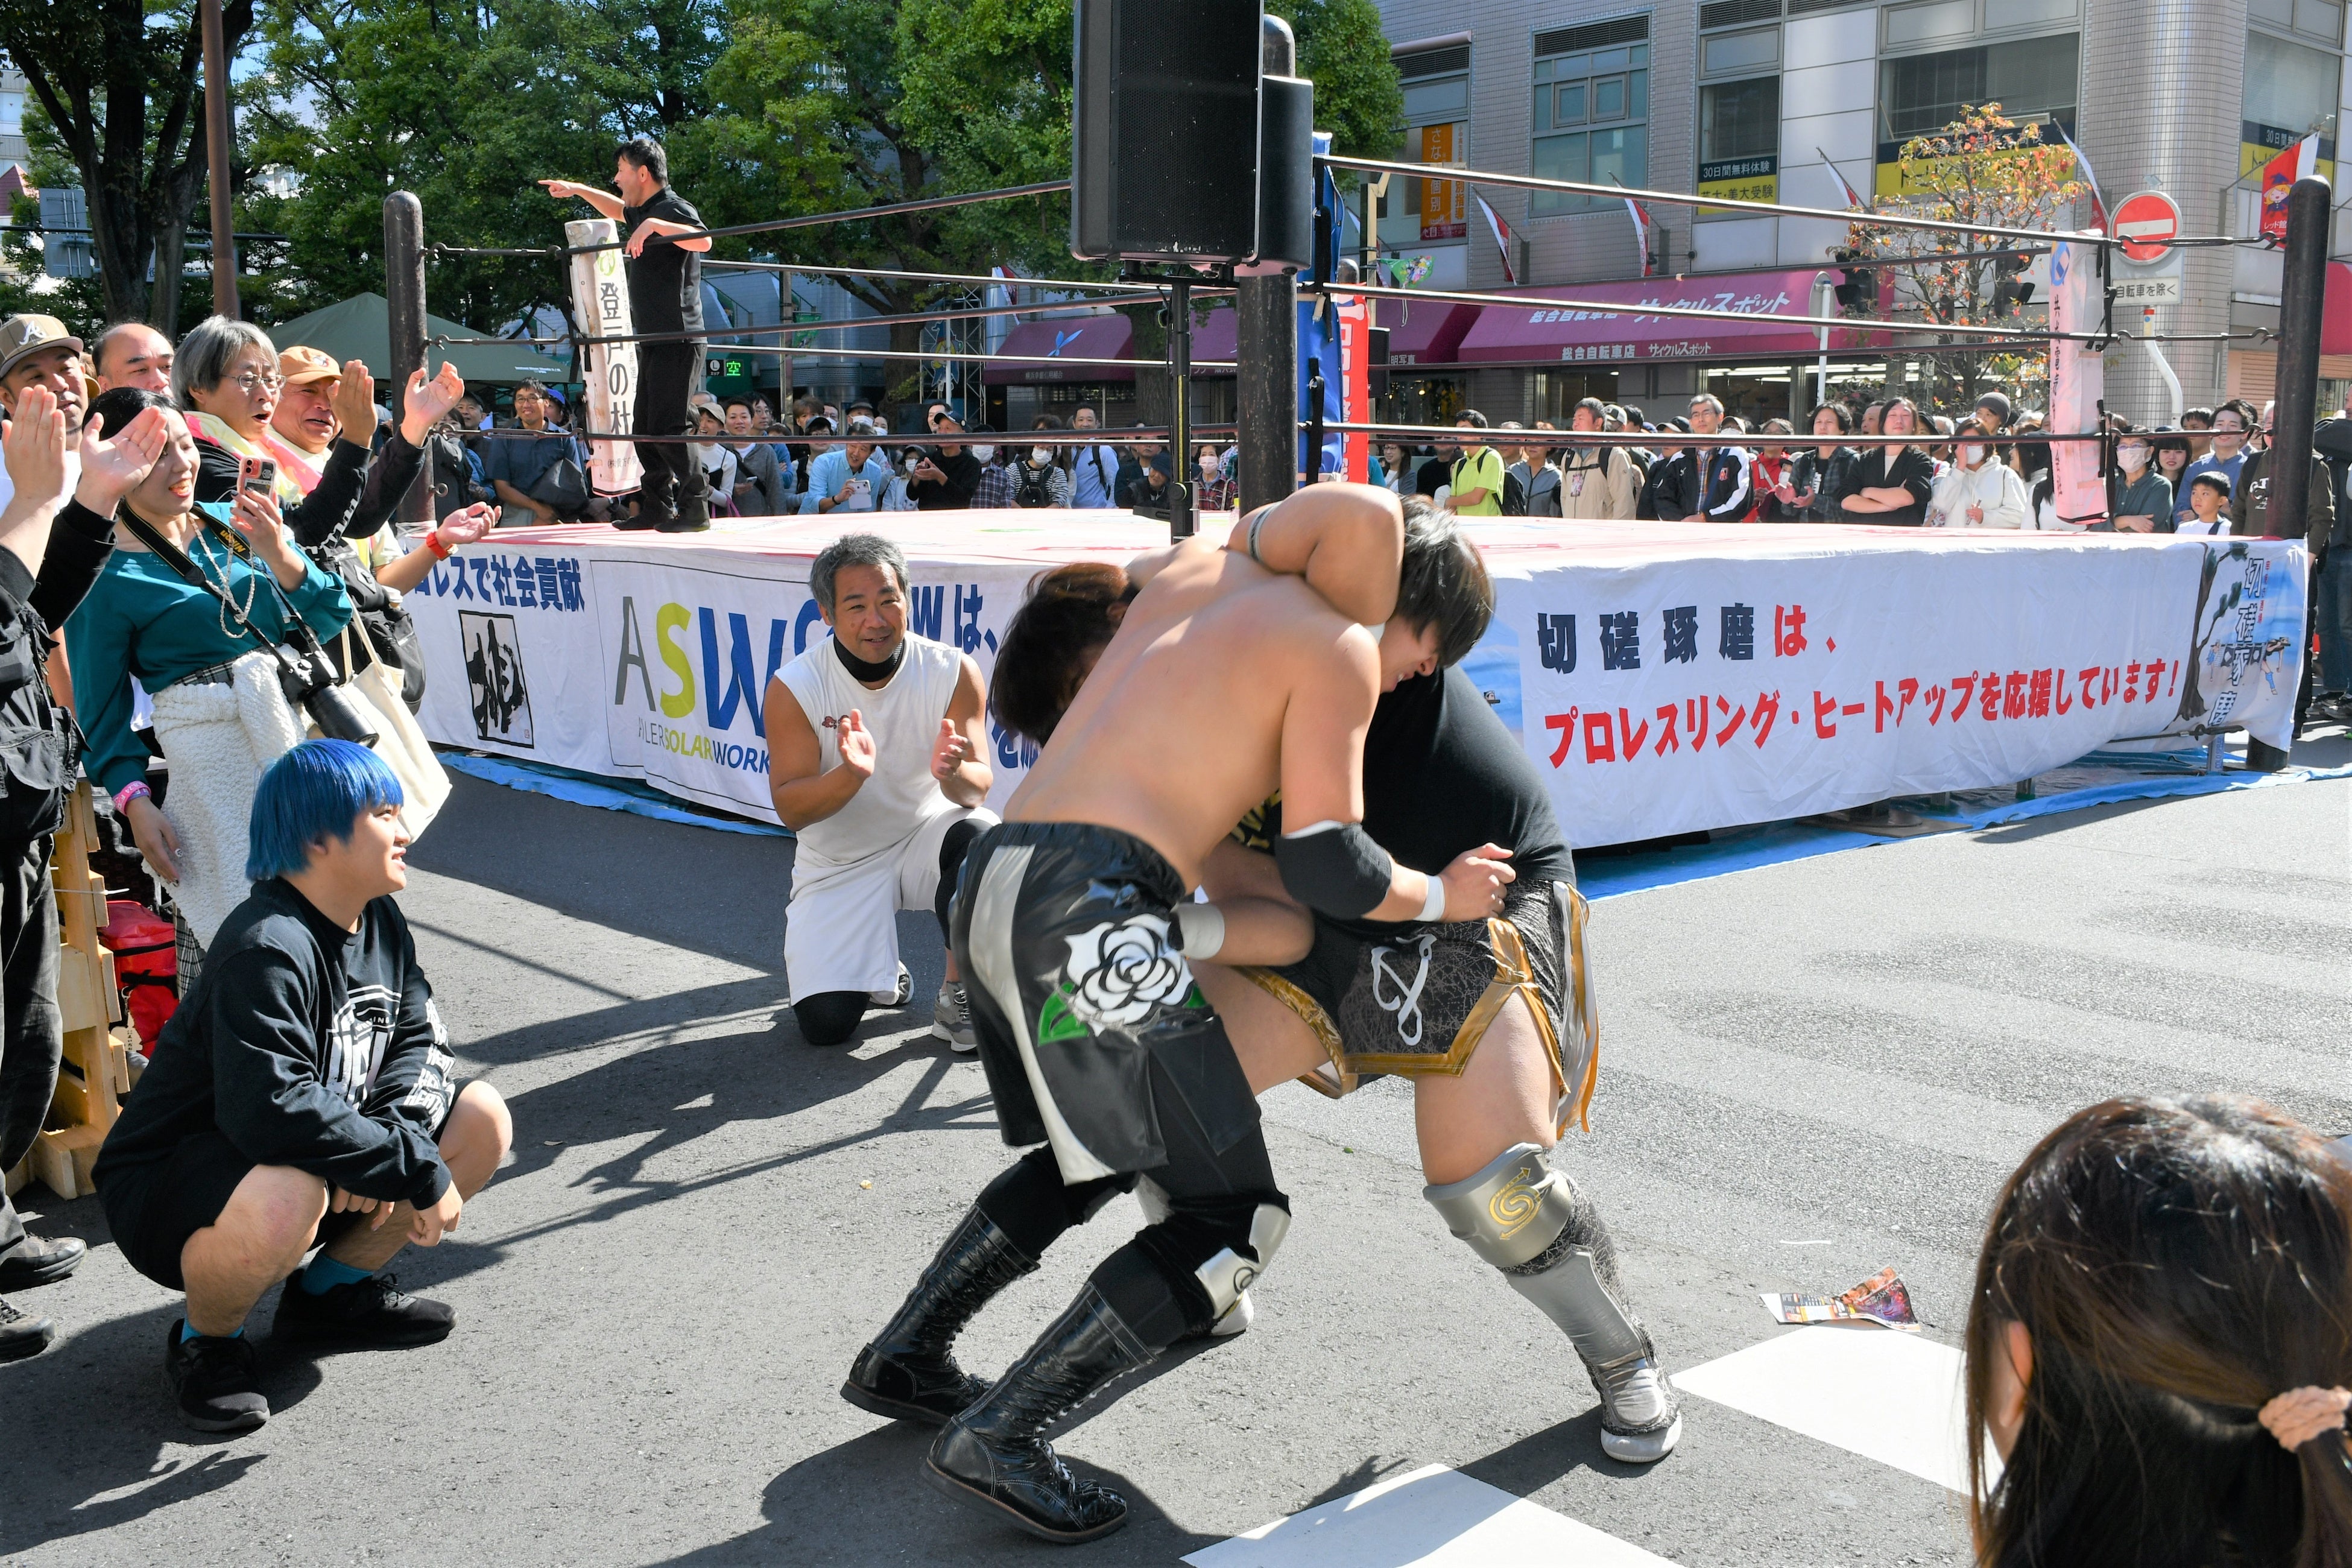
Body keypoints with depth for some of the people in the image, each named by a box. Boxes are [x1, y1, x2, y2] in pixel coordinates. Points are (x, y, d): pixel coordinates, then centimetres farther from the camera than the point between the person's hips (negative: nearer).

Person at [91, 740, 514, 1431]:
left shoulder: (381, 923, 2)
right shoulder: (264, 950, -27)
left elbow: (423, 1044, 1)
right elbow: (273, 1110, -38)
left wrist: (390, 1139, -20)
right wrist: (417, 1169, -32)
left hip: (318, 1161, 8)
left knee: (483, 1119, -3)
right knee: (286, 1199, -41)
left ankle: (331, 1290, 11)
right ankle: (205, 1339, -6)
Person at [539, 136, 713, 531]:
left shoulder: (672, 209, -10)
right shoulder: (643, 212, 19)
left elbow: (703, 240, -31)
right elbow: (618, 210, 44)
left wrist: (653, 225, -34)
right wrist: (578, 190, 40)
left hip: (677, 340, -10)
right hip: (653, 340, 10)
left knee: (667, 427, -13)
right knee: (646, 428, 10)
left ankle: (695, 507, -8)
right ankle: (656, 507, 16)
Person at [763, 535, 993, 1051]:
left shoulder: (953, 673, -14)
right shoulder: (794, 688, -15)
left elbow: (978, 788, -15)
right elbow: (790, 810, -16)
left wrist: (954, 772, -40)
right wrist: (851, 774, -36)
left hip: (924, 837, 1)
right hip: (837, 863, 0)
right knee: (825, 1024, -15)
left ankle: (956, 995, -12)